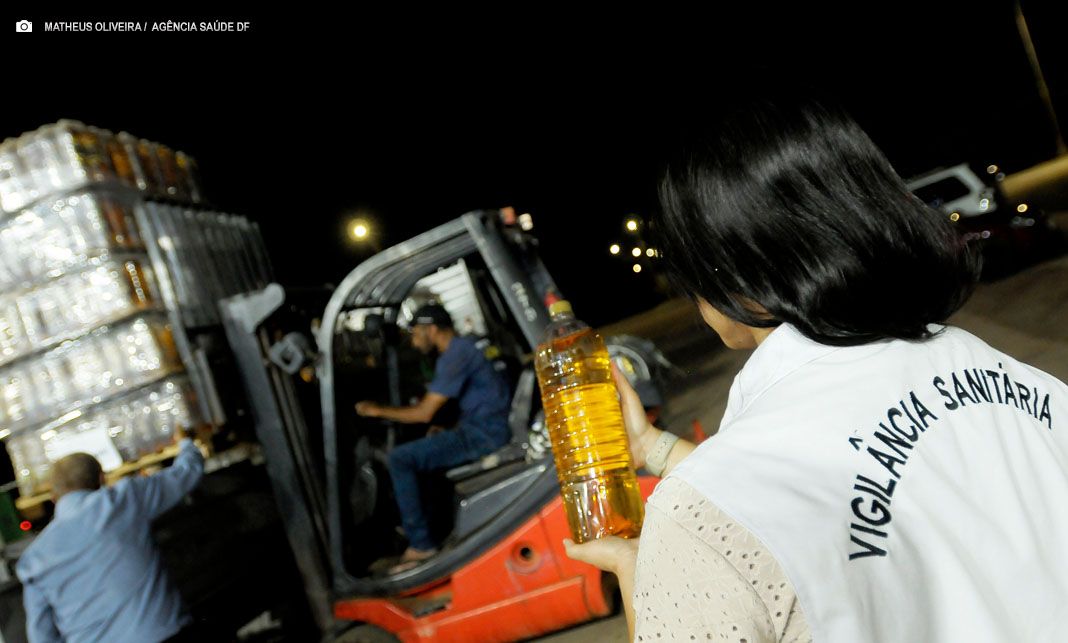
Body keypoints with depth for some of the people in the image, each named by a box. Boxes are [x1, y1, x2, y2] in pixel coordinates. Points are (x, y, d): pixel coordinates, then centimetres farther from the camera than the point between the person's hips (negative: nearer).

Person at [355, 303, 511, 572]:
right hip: (486, 429, 11)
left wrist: (378, 410, -3)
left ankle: (420, 544, -7)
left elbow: (424, 413, -16)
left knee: (400, 459, -12)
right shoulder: (464, 346, 17)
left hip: (484, 434, -11)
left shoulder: (455, 355, -15)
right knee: (415, 452, 22)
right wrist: (450, 431, 12)